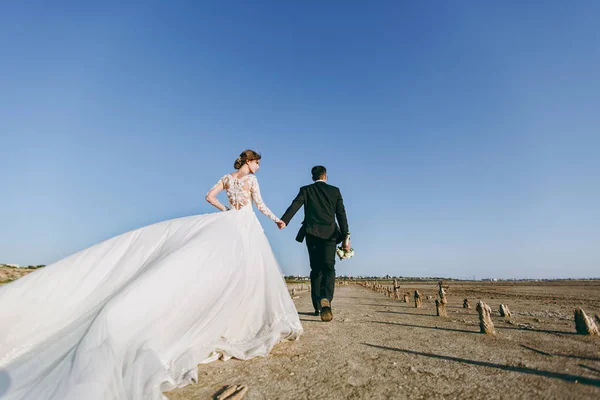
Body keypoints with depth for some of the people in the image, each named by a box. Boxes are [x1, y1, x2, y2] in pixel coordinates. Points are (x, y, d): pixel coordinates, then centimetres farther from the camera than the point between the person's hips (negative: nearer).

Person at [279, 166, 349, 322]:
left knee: (316, 269, 11)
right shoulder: (335, 191, 10)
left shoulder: (305, 190, 10)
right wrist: (346, 236, -1)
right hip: (329, 234, -1)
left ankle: (318, 306, 14)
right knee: (328, 268, -5)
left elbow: (295, 205, -9)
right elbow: (341, 214, 2)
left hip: (312, 233, 1)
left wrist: (284, 220, -19)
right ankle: (325, 299, -30)